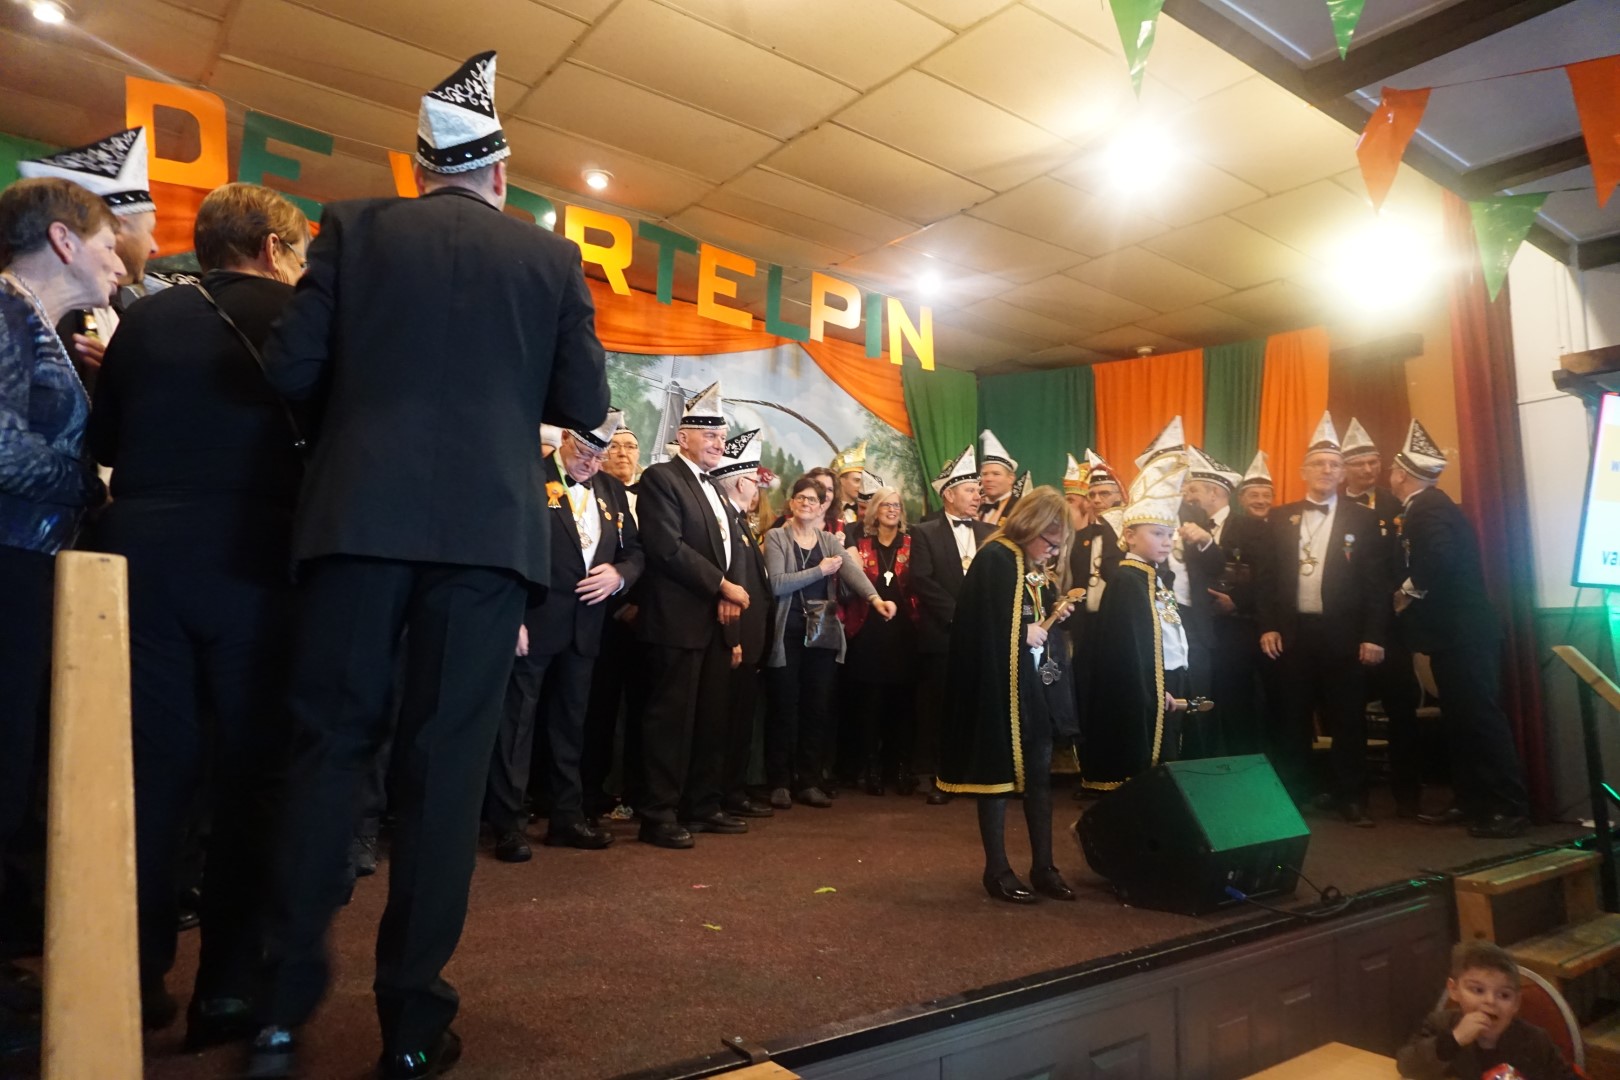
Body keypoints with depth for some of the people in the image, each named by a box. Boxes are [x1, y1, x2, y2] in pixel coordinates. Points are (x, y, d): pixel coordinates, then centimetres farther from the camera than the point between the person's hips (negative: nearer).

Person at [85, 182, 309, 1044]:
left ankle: (134, 981, 20)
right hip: (254, 562, -3)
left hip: (144, 557, 4)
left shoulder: (145, 319, 8)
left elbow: (100, 439, 12)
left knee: (150, 766, 12)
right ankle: (227, 990, 10)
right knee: (249, 771, 5)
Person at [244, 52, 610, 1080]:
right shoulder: (553, 257, 9)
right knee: (448, 762, 3)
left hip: (361, 515, 1)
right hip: (491, 525, 0)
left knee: (330, 747, 9)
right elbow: (585, 406, 5)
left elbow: (291, 368, 1)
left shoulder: (355, 226, 8)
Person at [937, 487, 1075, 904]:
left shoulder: (1038, 567, 13)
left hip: (1037, 685, 8)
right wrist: (1024, 633, -13)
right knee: (998, 776, 3)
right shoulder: (994, 559, -13)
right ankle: (997, 870, 14)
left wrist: (1054, 616, -1)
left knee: (1040, 776, 12)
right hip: (1000, 686, -8)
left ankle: (1043, 867, 22)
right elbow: (981, 625, -20)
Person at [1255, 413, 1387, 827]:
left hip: (1343, 633, -1)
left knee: (1347, 718, 5)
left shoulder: (1362, 519, 3)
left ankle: (1350, 797, 17)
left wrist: (1374, 635, -7)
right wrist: (1267, 627, -2)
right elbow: (1267, 576, 6)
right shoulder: (1280, 517, 8)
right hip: (1292, 631, 1)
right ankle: (1291, 794, 18)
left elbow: (1374, 581, -1)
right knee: (1292, 718, 8)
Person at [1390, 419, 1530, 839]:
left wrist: (1409, 590, -17)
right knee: (1462, 719, 14)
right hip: (1455, 632, 10)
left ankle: (1510, 808, 2)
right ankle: (1473, 802, 21)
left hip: (1463, 633, -10)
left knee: (1481, 718, -5)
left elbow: (1440, 557, -30)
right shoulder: (1428, 505, 16)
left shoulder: (1426, 506, -15)